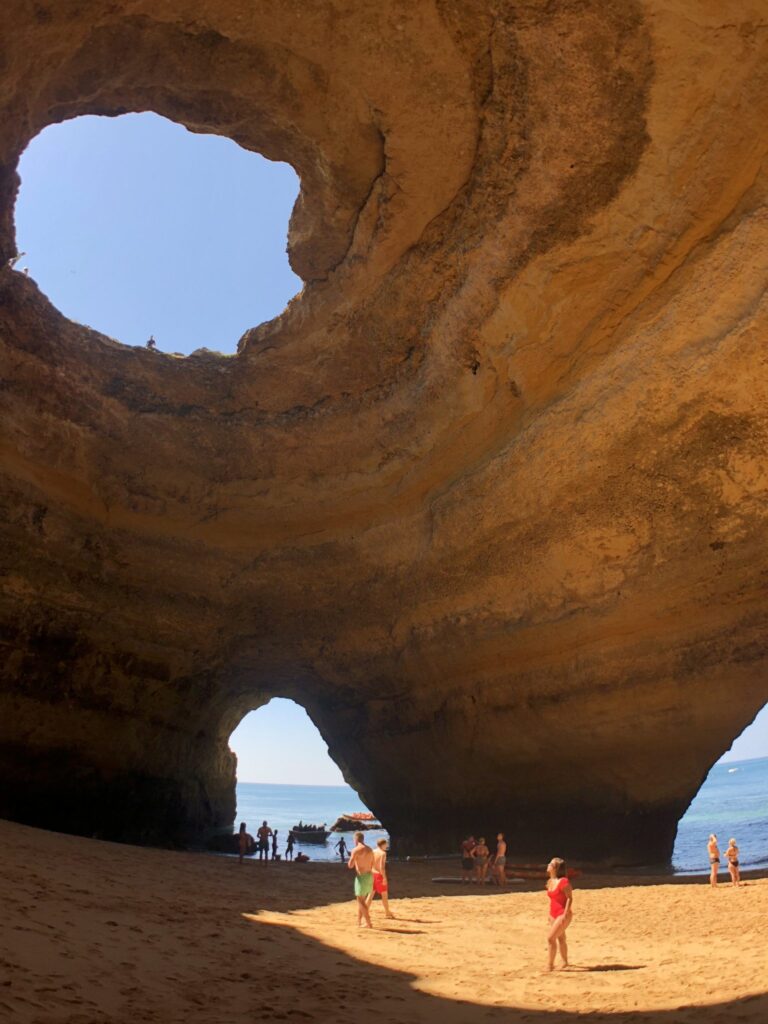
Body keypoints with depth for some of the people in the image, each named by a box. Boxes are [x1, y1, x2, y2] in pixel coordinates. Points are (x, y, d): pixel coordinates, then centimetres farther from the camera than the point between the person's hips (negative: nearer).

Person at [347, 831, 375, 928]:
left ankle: (368, 923, 1)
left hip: (361, 876, -7)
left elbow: (350, 866, -12)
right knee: (361, 901, 18)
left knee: (361, 901, 2)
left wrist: (351, 858, 6)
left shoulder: (356, 850, -13)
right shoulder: (370, 849, 10)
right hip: (370, 875, 7)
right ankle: (359, 922, 23)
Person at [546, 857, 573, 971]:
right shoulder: (550, 881, 7)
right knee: (561, 939, 19)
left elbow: (570, 898, -20)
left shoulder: (563, 881, -20)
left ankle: (550, 965, -1)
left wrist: (565, 915, -22)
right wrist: (550, 914, 17)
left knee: (550, 937, -11)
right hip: (554, 914, 8)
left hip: (563, 915, -8)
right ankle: (565, 962, 35)